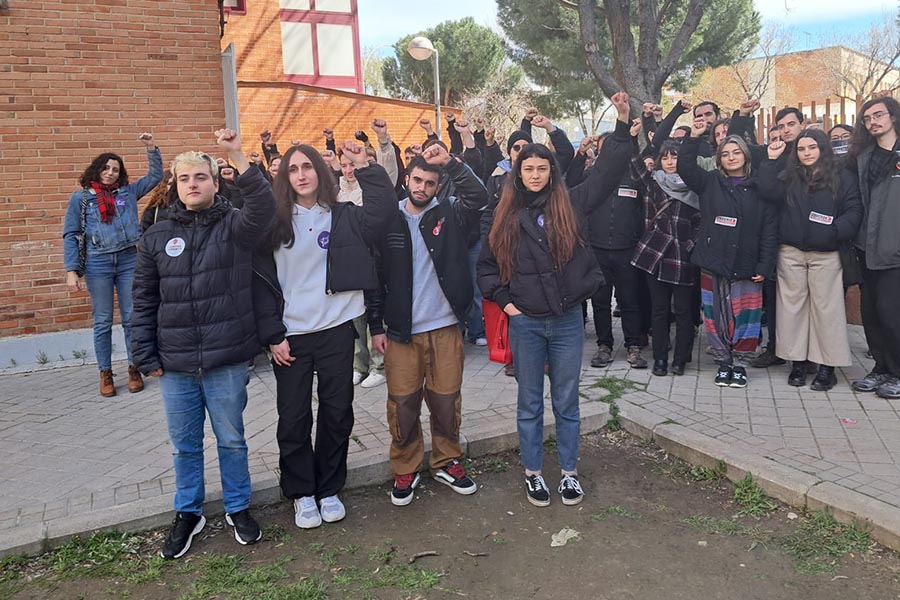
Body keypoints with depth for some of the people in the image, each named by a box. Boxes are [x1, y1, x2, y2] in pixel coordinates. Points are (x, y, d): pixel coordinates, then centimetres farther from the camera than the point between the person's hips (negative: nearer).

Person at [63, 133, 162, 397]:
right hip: (97, 264, -2)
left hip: (128, 260, 2)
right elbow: (70, 235, 1)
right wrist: (71, 270, -6)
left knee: (131, 318, 5)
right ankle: (105, 373, 16)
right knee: (103, 321, 6)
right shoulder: (81, 197, 3)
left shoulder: (127, 191, 9)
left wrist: (152, 148, 1)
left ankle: (134, 368, 17)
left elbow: (155, 176, 14)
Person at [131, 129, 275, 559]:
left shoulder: (233, 226, -3)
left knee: (231, 440, 12)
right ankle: (188, 513, 35)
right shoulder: (157, 236, 5)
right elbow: (144, 301, 7)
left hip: (226, 359, -2)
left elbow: (264, 207, -26)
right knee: (185, 444, 16)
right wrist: (146, 356, 4)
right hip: (175, 363, 3)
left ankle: (238, 508, 32)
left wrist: (238, 157, -33)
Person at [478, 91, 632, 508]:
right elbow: (486, 264, 11)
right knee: (530, 402, 11)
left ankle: (569, 472, 27)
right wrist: (503, 300, 0)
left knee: (567, 402, 11)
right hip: (525, 322, 0)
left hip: (568, 320, 0)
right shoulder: (507, 217, 4)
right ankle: (533, 473, 26)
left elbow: (606, 172, -1)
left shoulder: (571, 205, 2)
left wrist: (622, 123, -8)